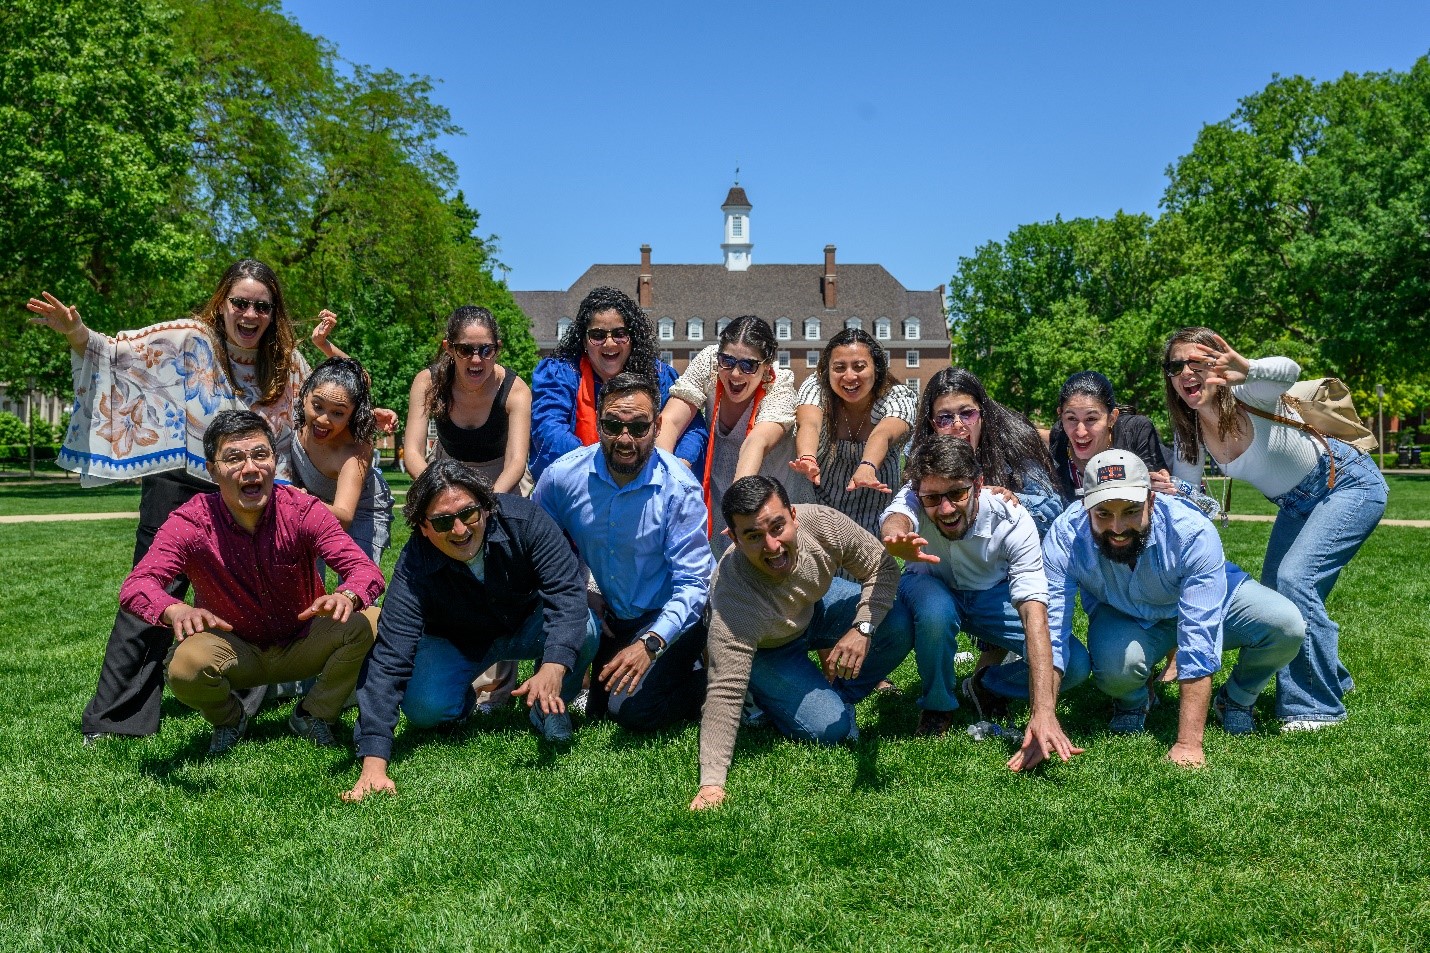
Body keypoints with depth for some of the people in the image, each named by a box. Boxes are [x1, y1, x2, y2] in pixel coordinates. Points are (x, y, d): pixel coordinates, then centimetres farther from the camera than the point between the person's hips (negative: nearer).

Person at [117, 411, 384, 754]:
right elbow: (135, 586, -30)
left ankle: (313, 715, 2)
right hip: (234, 650, -1)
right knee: (184, 666, -32)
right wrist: (175, 610, -54)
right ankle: (229, 719, 6)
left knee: (370, 622, -25)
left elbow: (365, 568, -26)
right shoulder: (191, 523, -19)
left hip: (302, 645, 1)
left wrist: (347, 596, -52)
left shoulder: (303, 510, -18)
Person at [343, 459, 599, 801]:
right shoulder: (414, 568, -31)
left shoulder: (523, 519, -30)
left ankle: (549, 708, -1)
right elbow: (389, 660, -35)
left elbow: (567, 590, -35)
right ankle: (462, 702, 11)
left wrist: (553, 667, -53)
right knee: (423, 708, -28)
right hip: (456, 643, 0)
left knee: (584, 630, -31)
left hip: (526, 627, 1)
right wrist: (373, 762, -44)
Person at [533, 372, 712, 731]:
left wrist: (650, 643, -35)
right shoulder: (562, 476, -13)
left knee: (632, 709, -21)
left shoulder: (680, 489, -21)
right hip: (601, 611, 4)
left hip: (665, 618, -4)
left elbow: (693, 583, -22)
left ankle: (704, 685, 6)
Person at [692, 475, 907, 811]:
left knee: (899, 626, -20)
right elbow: (724, 694, -41)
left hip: (815, 606, 4)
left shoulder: (823, 523, -32)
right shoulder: (734, 599, -41)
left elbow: (883, 568, -16)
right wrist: (711, 783, -46)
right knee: (828, 729, -18)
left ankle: (839, 694, 6)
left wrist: (862, 628, -32)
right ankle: (768, 696, 13)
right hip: (766, 650, -4)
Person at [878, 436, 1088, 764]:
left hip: (993, 596, 1)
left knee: (1075, 665, -21)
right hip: (932, 589, 0)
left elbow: (1034, 612, -40)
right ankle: (937, 707, -9)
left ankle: (986, 687, 8)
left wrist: (1043, 712, -50)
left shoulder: (1012, 521, -33)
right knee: (935, 611, -38)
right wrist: (898, 541, -84)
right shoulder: (913, 499, -31)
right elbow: (895, 520, -56)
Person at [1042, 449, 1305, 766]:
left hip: (1208, 602, 0)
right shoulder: (1065, 538, -31)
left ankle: (1236, 698, 6)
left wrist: (1188, 743, -42)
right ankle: (1133, 699, 6)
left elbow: (1198, 642, -39)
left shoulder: (1194, 532, -36)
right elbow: (1050, 633, -34)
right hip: (1123, 616, 0)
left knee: (1286, 626, -26)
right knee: (1114, 668, -33)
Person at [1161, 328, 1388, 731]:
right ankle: (1331, 678, 35)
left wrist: (1247, 368, -74)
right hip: (1298, 505, 8)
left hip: (1351, 483, -8)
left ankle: (1316, 705, -11)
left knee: (1293, 578, -23)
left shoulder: (1249, 396, -28)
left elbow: (1289, 371, -51)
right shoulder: (1189, 433, -9)